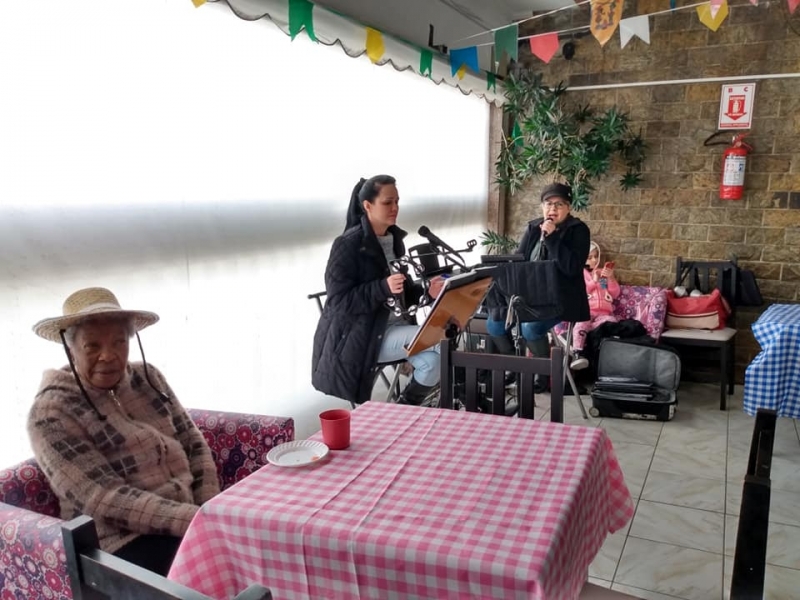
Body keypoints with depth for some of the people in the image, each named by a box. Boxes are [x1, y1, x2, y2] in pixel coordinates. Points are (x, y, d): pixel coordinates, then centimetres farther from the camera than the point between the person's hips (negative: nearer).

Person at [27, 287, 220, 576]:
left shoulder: (147, 377, 7)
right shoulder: (51, 411, -9)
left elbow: (194, 443, 7)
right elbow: (104, 500, -18)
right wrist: (196, 519, -26)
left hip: (191, 512, 6)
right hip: (123, 539, -6)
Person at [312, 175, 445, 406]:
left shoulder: (395, 239, 10)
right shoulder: (348, 245, -14)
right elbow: (338, 301, -18)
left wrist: (425, 291, -5)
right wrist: (383, 287, -29)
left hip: (395, 324, 7)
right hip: (362, 336, -7)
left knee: (432, 359, -19)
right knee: (440, 342, -20)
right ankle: (405, 408, 0)